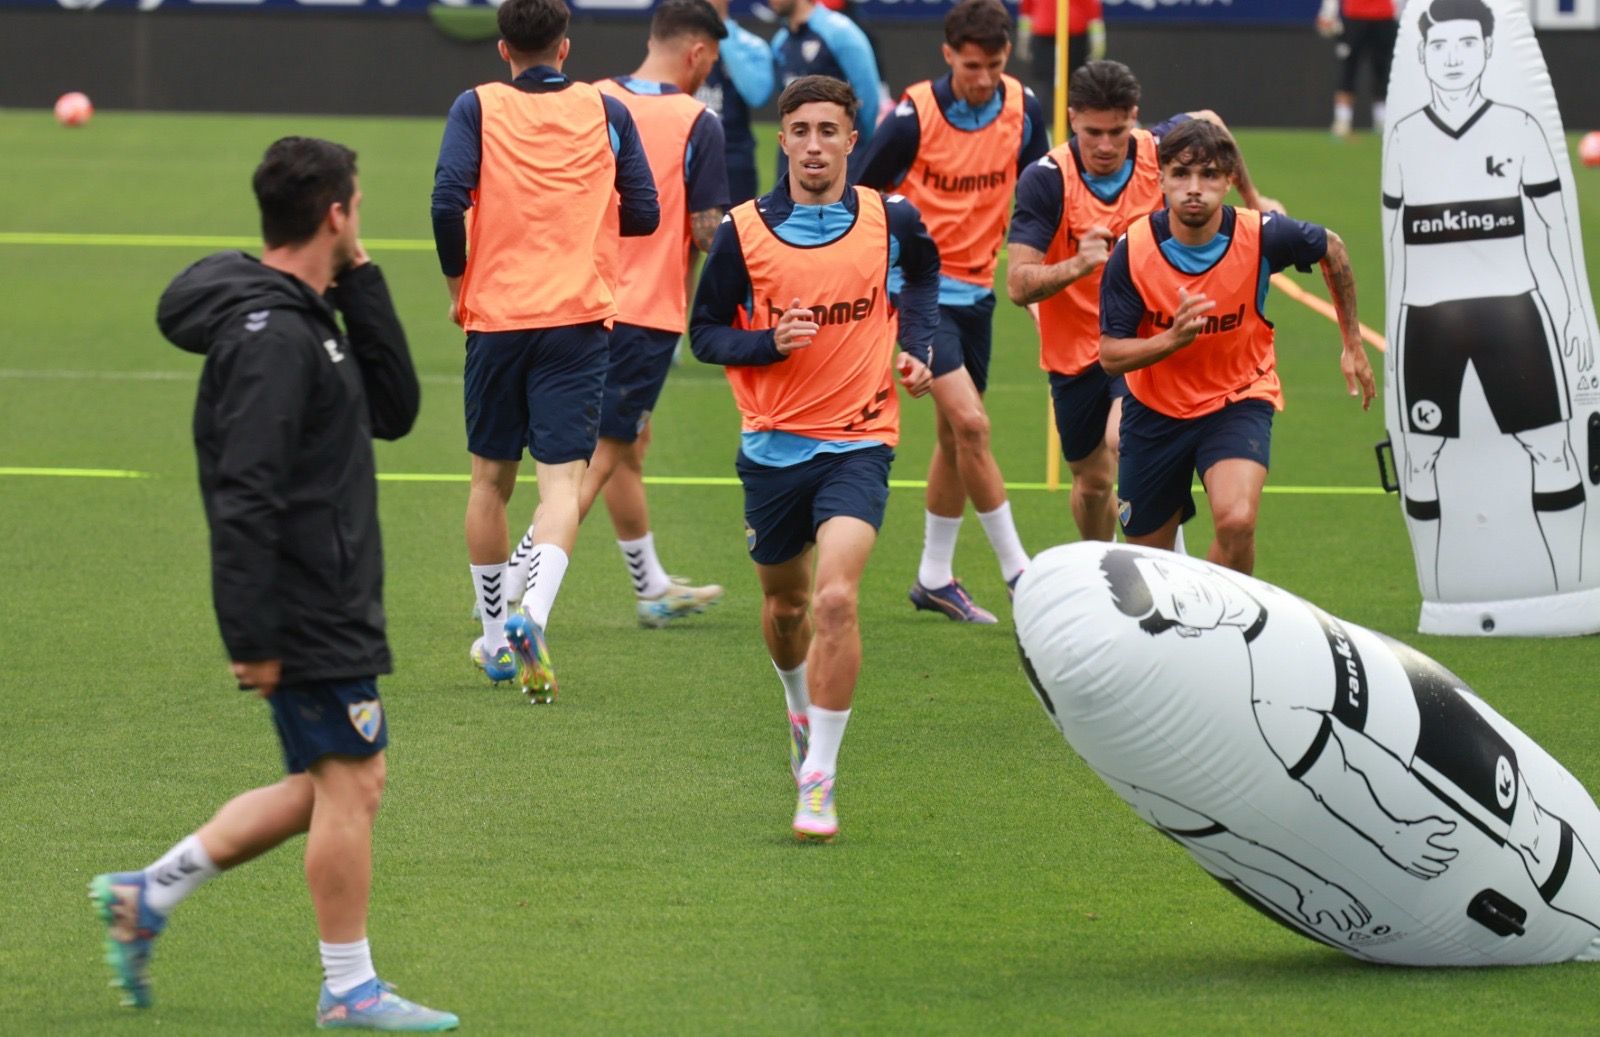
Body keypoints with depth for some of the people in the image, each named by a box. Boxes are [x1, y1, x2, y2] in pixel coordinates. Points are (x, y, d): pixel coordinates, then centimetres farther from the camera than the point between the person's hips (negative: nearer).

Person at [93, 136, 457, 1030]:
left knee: (337, 782, 15)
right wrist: (253, 636, -24)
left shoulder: (304, 319, 13)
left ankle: (147, 897, 19)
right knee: (348, 781, -3)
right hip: (307, 613, -10)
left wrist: (360, 284, 7)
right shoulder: (272, 336, -19)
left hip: (333, 605, 10)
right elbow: (245, 496, -23)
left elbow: (393, 410, 13)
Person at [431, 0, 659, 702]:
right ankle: (534, 612, -29)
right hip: (578, 316, 0)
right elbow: (642, 216, 6)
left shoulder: (477, 108, 1)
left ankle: (495, 636, 23)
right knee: (562, 478, -5)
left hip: (495, 315, 0)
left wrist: (457, 283, 3)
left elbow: (448, 201, -11)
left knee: (491, 479, 15)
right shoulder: (606, 112, 5)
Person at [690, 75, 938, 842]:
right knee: (784, 604, 17)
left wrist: (917, 345, 4)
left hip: (859, 441, -2)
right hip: (774, 446, 2)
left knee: (835, 598, -21)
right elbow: (705, 331, 1)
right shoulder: (744, 232, -7)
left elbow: (923, 273, 20)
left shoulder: (890, 221, -4)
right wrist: (769, 341, -18)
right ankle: (803, 713, 50)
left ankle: (819, 780, -16)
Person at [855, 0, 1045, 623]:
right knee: (969, 422, -16)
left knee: (956, 438, 13)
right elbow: (865, 197, -7)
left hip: (975, 288, 6)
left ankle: (935, 577, 24)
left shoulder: (1022, 107, -3)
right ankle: (1017, 571, -9)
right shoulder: (914, 116, -17)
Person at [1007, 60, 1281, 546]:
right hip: (1076, 347, 1)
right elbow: (1019, 285, -23)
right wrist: (1078, 265, -41)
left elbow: (1208, 124, 13)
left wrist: (1253, 199, 22)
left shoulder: (1159, 150, -13)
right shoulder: (1046, 180, -20)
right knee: (1092, 481, 15)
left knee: (1124, 441, -29)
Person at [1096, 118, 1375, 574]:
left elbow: (1332, 250, 3)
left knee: (1236, 522, -29)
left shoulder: (1262, 235, -19)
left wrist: (1353, 344, 10)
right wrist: (1173, 338, -35)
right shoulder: (1132, 250, -20)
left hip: (1239, 400, -1)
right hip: (1156, 410, 1)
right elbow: (1110, 355, -16)